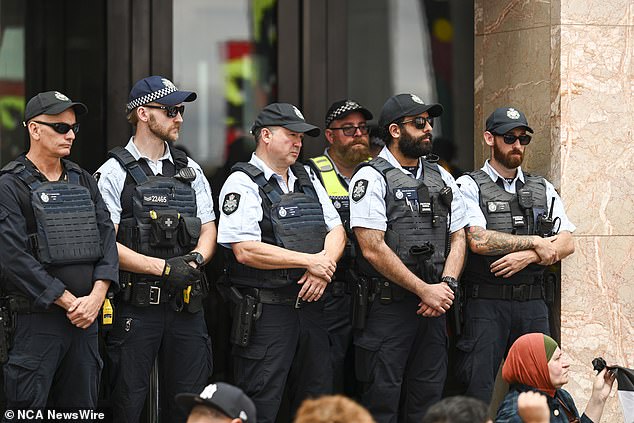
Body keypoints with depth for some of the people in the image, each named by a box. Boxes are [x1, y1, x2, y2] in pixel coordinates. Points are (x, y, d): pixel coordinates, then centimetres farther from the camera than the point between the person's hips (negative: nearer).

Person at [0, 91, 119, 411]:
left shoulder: (83, 181, 15)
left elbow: (107, 238, 8)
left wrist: (97, 296, -8)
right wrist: (69, 302, -15)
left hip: (86, 321, 6)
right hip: (34, 321, -6)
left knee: (81, 409, 10)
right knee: (26, 410, -6)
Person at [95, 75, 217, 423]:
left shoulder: (190, 171, 14)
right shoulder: (113, 173, -3)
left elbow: (207, 229, 14)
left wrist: (196, 259, -9)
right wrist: (163, 267, -18)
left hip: (185, 303, 5)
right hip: (135, 305, -5)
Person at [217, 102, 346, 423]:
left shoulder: (307, 180, 17)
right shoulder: (243, 184, -7)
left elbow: (336, 231, 14)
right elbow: (246, 251, -18)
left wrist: (323, 268, -8)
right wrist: (310, 261, -14)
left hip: (310, 308, 8)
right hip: (265, 311, -7)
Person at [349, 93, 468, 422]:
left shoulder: (442, 178, 14)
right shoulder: (372, 179, -6)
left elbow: (457, 238, 14)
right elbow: (373, 249, -14)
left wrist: (446, 285, -5)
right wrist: (425, 290, -14)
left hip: (433, 307, 6)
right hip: (388, 306, -6)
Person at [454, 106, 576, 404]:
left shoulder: (543, 190, 15)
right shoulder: (470, 186, 1)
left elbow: (566, 244, 6)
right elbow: (478, 241, -13)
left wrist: (527, 257, -12)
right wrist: (534, 242, -6)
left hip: (533, 304, 4)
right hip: (486, 304, -4)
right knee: (481, 392, -5)